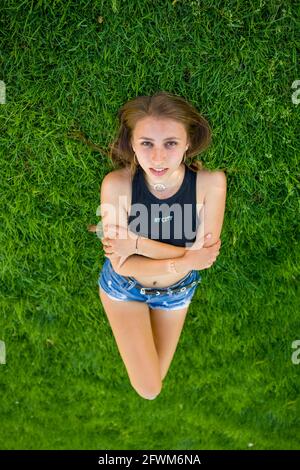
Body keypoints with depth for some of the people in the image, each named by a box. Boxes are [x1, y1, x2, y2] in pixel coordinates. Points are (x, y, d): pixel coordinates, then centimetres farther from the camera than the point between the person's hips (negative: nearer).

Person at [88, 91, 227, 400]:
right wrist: (185, 261, -34)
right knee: (149, 390, 2)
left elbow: (203, 257, -26)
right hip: (125, 286, -1)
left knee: (157, 374, 21)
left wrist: (137, 243, -32)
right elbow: (122, 265, -24)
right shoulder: (117, 184, -31)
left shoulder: (211, 182, -30)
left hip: (176, 290, 2)